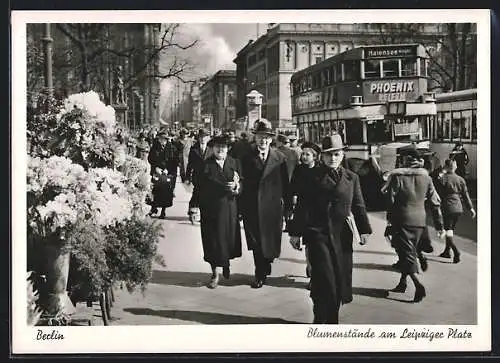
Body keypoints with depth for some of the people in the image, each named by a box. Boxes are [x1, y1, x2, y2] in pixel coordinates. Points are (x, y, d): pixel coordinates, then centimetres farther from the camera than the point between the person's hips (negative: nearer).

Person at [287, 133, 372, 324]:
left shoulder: (351, 178, 12)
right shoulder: (313, 177, 2)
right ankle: (322, 320, 3)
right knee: (325, 279, -8)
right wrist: (295, 232, -3)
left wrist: (364, 229, 5)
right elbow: (302, 206, 0)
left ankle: (331, 319, 20)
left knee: (341, 279, 5)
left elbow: (359, 206, 13)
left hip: (343, 235, 3)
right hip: (318, 233, -3)